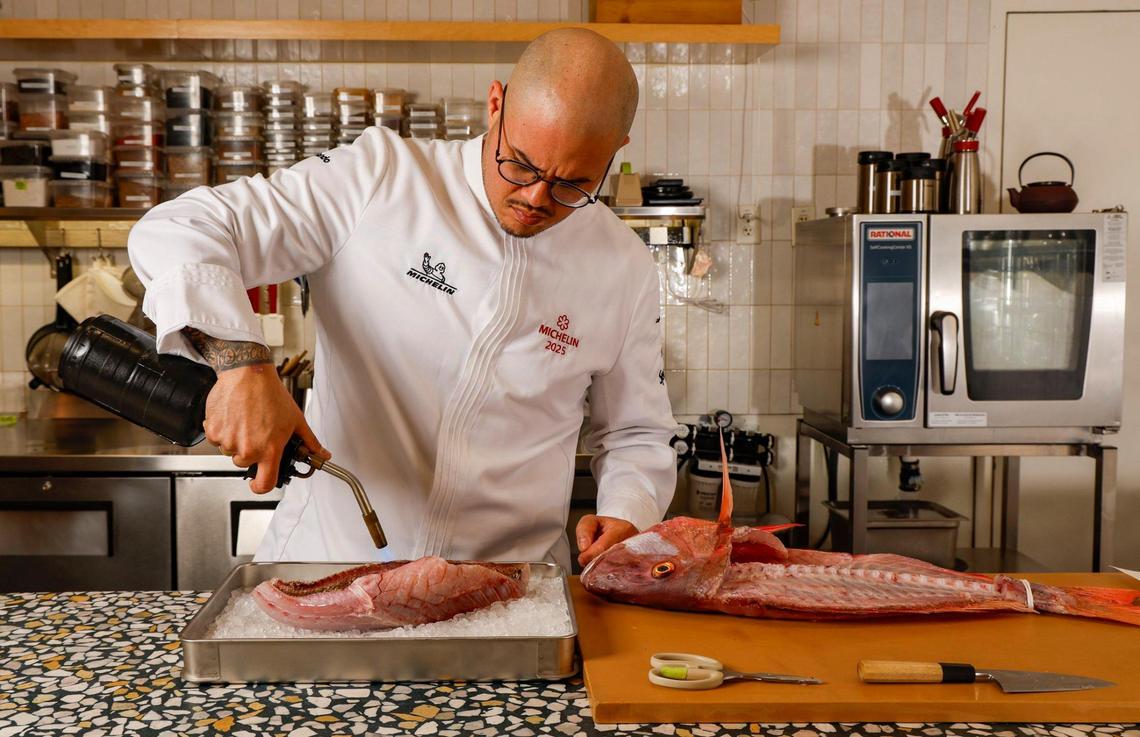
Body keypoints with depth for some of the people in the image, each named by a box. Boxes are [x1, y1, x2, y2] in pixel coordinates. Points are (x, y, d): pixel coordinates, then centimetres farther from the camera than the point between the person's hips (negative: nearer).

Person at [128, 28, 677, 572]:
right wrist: (240, 360, -27)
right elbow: (178, 230, -9)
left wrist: (626, 515, -6)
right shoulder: (380, 180, -7)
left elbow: (636, 433, 15)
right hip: (326, 562, -2)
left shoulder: (626, 270, 2)